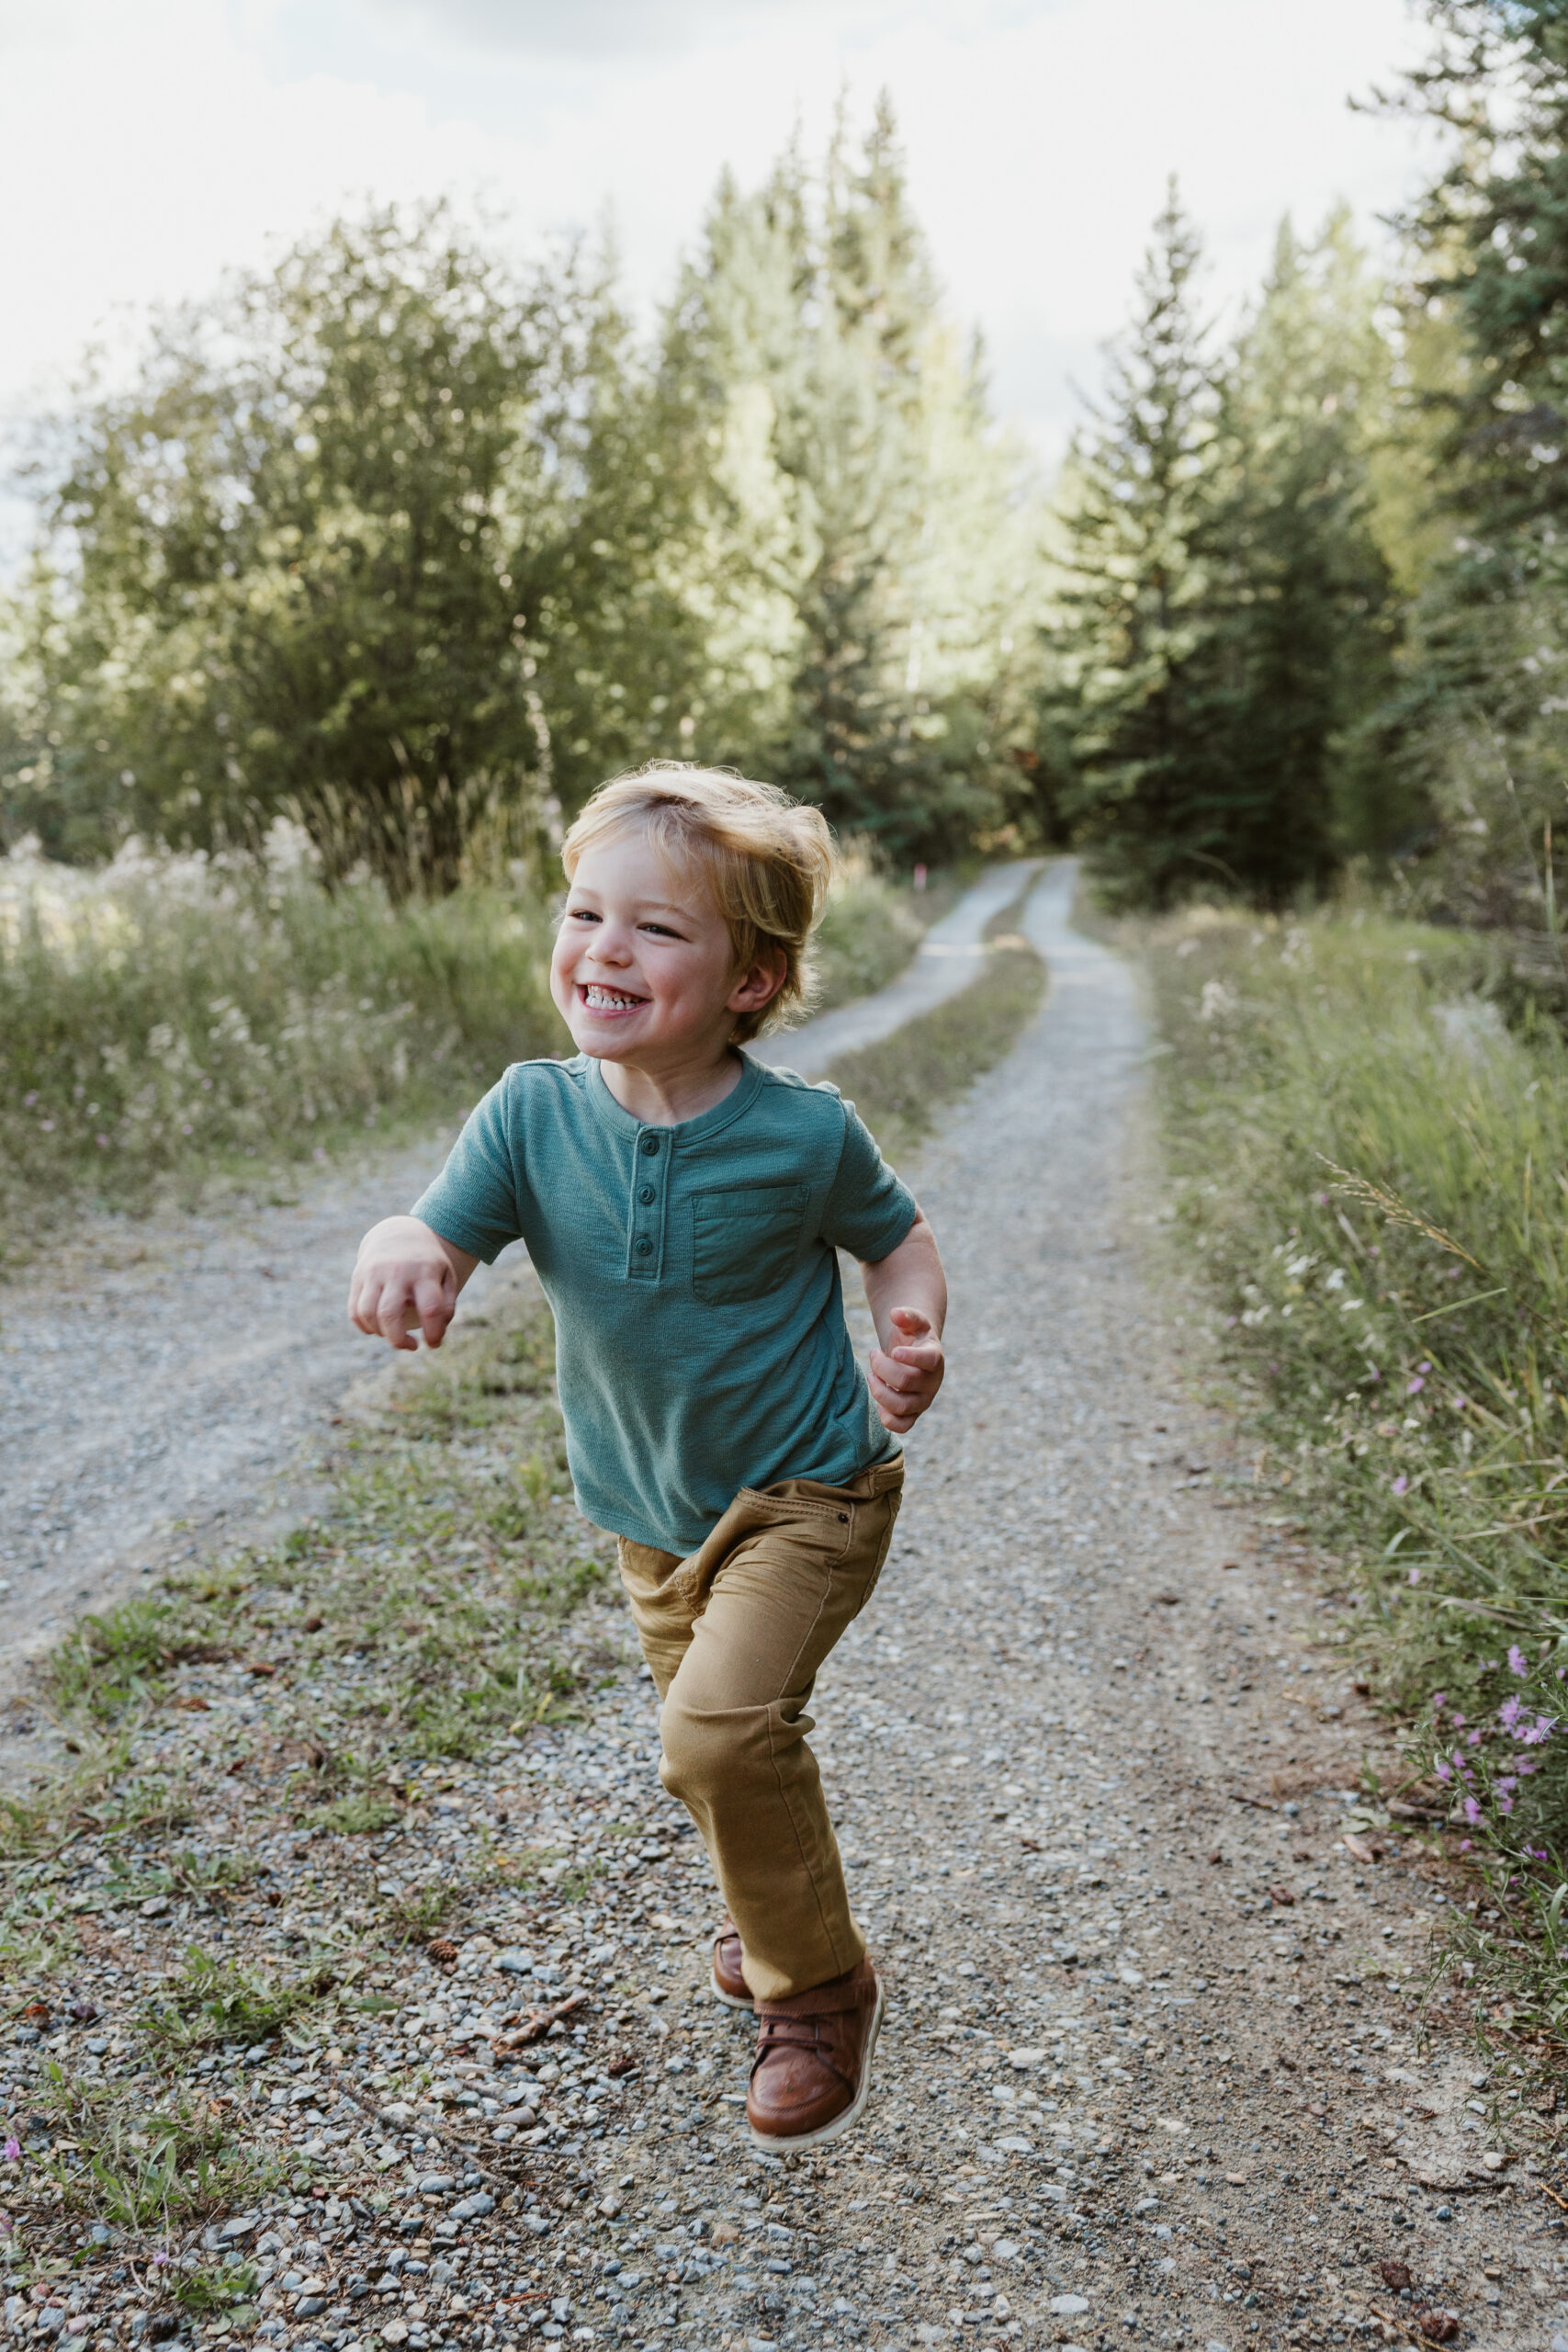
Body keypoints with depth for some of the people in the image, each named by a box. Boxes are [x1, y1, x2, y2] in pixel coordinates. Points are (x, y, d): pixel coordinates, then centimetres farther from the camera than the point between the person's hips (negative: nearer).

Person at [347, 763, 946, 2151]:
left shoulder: (803, 1134, -19)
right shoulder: (533, 1114, -13)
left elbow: (897, 1235, -1)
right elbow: (441, 1235, -16)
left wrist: (914, 1333, -21)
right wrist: (399, 1258, -40)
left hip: (807, 1485, -5)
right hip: (651, 1512, 5)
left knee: (719, 1724, -22)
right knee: (718, 1735, 21)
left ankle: (818, 1987, 3)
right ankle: (786, 1913, 52)